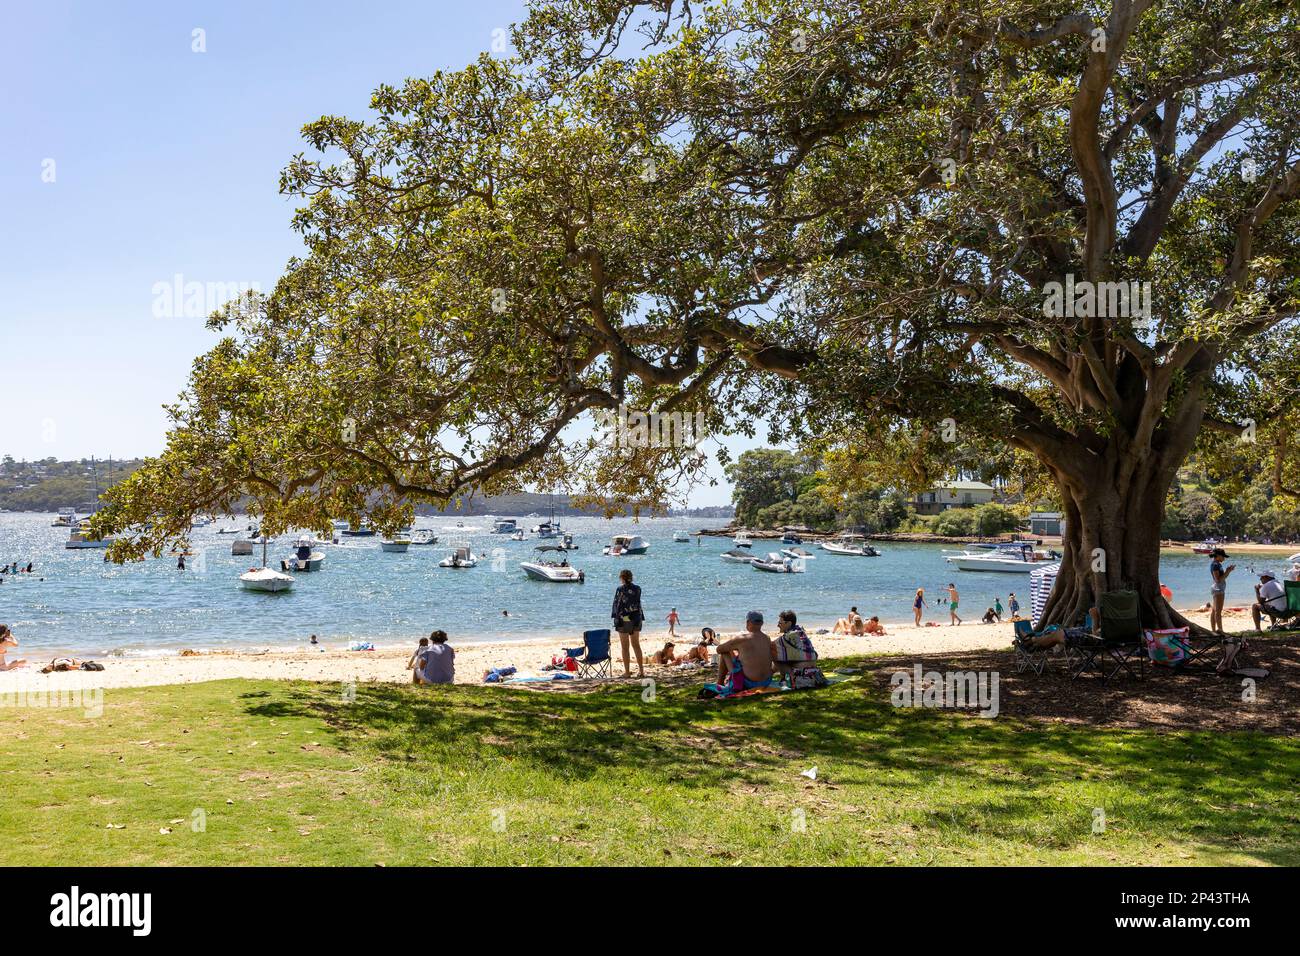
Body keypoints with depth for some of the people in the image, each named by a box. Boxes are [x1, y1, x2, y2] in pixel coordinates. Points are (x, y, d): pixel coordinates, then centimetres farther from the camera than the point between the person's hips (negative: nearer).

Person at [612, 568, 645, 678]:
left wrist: (616, 619, -4)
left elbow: (617, 604, -10)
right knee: (636, 645, 15)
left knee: (625, 646, 3)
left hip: (624, 619, -5)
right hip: (636, 619, 5)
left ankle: (627, 671, 5)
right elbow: (639, 604, 8)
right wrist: (640, 618, 15)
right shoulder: (637, 589, 2)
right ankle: (641, 669, 14)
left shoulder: (621, 589, -12)